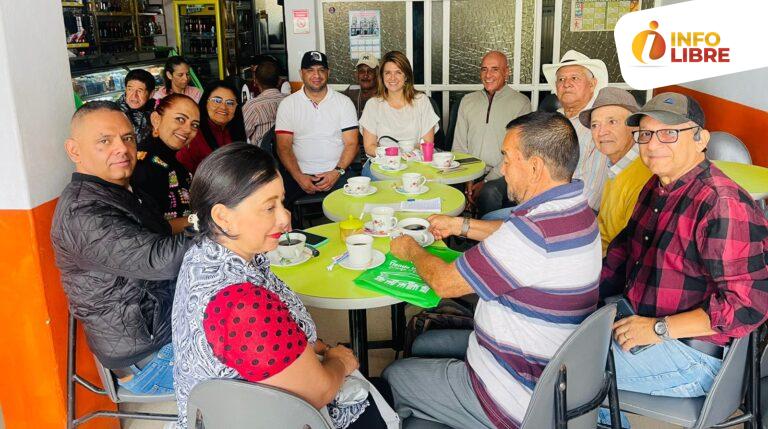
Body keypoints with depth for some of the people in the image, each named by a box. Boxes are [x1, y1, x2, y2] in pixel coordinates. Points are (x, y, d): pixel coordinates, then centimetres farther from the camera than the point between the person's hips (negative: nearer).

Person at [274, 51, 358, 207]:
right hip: (299, 174, 0)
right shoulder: (287, 104, 7)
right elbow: (284, 147, 1)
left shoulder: (344, 102, 8)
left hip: (336, 173, 0)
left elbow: (351, 144, 3)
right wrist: (299, 177, -14)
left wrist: (337, 172, -13)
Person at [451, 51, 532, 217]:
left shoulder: (520, 103, 2)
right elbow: (459, 146, 13)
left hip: (502, 175, -3)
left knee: (489, 192, -36)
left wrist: (486, 181, -14)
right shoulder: (468, 101, 16)